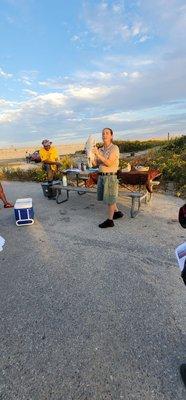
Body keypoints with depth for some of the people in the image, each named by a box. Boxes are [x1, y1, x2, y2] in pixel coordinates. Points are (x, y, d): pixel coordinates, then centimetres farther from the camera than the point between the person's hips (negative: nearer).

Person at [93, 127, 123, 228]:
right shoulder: (100, 149, 10)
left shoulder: (114, 148, -10)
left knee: (110, 198, 1)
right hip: (101, 176, 8)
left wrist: (98, 154, -23)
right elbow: (95, 163, 7)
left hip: (110, 176, -8)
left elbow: (108, 163, -19)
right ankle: (117, 212, 37)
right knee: (105, 197, 18)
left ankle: (110, 220, 14)